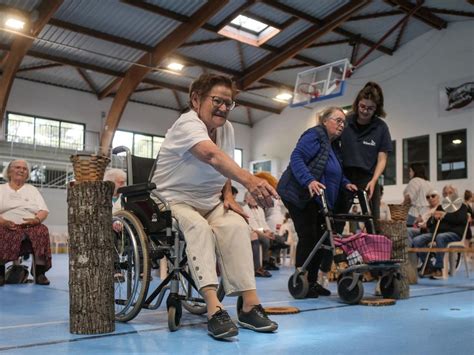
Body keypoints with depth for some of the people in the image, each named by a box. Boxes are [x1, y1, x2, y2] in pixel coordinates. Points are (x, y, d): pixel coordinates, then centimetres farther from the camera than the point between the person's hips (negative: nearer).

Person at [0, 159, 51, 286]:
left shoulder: (32, 189, 21)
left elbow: (44, 211, 10)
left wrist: (37, 219, -14)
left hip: (30, 226, 1)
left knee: (42, 231, -32)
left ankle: (40, 273, -30)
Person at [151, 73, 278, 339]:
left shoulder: (226, 128, 5)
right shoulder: (187, 124, -20)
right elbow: (213, 156, -42)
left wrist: (228, 195, -4)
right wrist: (249, 180, -58)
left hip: (211, 203, 6)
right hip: (176, 201, -6)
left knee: (237, 225, -24)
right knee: (199, 228, -36)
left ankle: (250, 304, -27)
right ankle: (214, 308, -41)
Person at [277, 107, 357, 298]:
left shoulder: (333, 145, 20)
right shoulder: (315, 135, -9)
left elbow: (333, 174, 25)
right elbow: (296, 159, -21)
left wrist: (346, 183, 6)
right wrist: (309, 181, -34)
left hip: (317, 201, 10)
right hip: (299, 196, -9)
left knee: (320, 239, 8)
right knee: (308, 237, -10)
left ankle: (312, 282, 19)